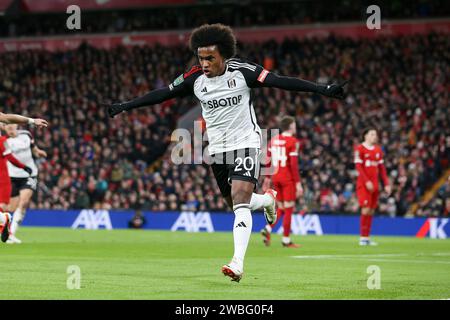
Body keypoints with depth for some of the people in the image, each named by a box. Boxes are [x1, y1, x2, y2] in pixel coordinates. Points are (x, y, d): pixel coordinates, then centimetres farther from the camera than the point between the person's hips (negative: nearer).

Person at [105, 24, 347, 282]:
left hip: (245, 143, -5)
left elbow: (280, 81, -17)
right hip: (217, 147, 5)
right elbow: (162, 94, 5)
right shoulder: (195, 78, -4)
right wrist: (125, 107, 7)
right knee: (237, 203, 12)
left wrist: (323, 89, -23)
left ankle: (238, 263, -26)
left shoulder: (241, 71, -14)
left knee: (240, 202, -19)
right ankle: (267, 200, 46)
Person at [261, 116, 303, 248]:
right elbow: (294, 164, -16)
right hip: (288, 179, -6)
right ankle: (286, 240, 6)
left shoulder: (274, 140, 8)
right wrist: (298, 183, -14)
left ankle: (267, 229, -3)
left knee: (281, 208, 17)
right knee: (289, 209, 3)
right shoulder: (292, 141, -12)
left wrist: (267, 177, 20)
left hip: (276, 177, 6)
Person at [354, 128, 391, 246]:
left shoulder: (378, 149, 14)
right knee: (366, 209, -13)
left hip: (374, 185, 6)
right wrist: (367, 181, -19)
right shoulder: (360, 149, -5)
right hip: (363, 184, -6)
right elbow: (358, 167, -10)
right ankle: (362, 238, -7)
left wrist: (386, 184, 9)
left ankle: (367, 237, 11)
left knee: (371, 211, 5)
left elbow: (381, 168, 16)